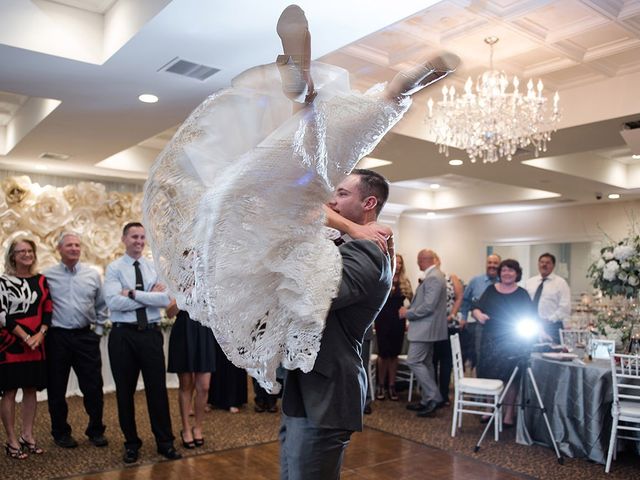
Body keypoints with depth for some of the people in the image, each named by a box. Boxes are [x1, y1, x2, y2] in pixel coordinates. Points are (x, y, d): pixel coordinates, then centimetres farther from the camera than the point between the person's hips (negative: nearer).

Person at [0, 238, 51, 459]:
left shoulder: (41, 280, 9)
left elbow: (48, 310, 6)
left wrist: (40, 334, -9)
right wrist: (25, 337, -15)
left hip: (36, 344, 5)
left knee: (31, 389, 9)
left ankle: (27, 436, 20)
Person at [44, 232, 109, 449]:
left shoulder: (93, 274, 6)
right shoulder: (48, 276, 0)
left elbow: (101, 306, 12)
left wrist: (99, 329, 7)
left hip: (86, 336, 1)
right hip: (57, 337, -1)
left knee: (93, 387, 4)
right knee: (56, 389, 9)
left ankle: (96, 431, 20)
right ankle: (61, 433, 26)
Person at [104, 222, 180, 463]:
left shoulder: (155, 267, 6)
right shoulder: (114, 268, -1)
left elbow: (165, 299, -9)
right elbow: (113, 302, -17)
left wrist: (134, 293, -15)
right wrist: (150, 295, -12)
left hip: (151, 333, 1)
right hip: (123, 335, -1)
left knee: (157, 389, 6)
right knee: (125, 391, 10)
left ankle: (165, 442, 19)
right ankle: (131, 443, 27)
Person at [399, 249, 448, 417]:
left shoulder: (433, 278, -20)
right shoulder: (434, 276, 13)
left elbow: (428, 307, -24)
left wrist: (407, 313, -14)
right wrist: (409, 309, 11)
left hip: (425, 328, -10)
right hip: (427, 327, 10)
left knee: (414, 361, -8)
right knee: (425, 363, 13)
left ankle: (434, 397, -4)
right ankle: (428, 401, 20)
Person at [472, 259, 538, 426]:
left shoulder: (522, 293, 3)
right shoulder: (491, 290, 8)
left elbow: (532, 317, 0)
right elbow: (477, 308, 3)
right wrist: (479, 314, -18)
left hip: (513, 342, -2)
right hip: (490, 339, 2)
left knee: (509, 376, 1)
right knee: (489, 374, 3)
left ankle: (508, 413, 11)